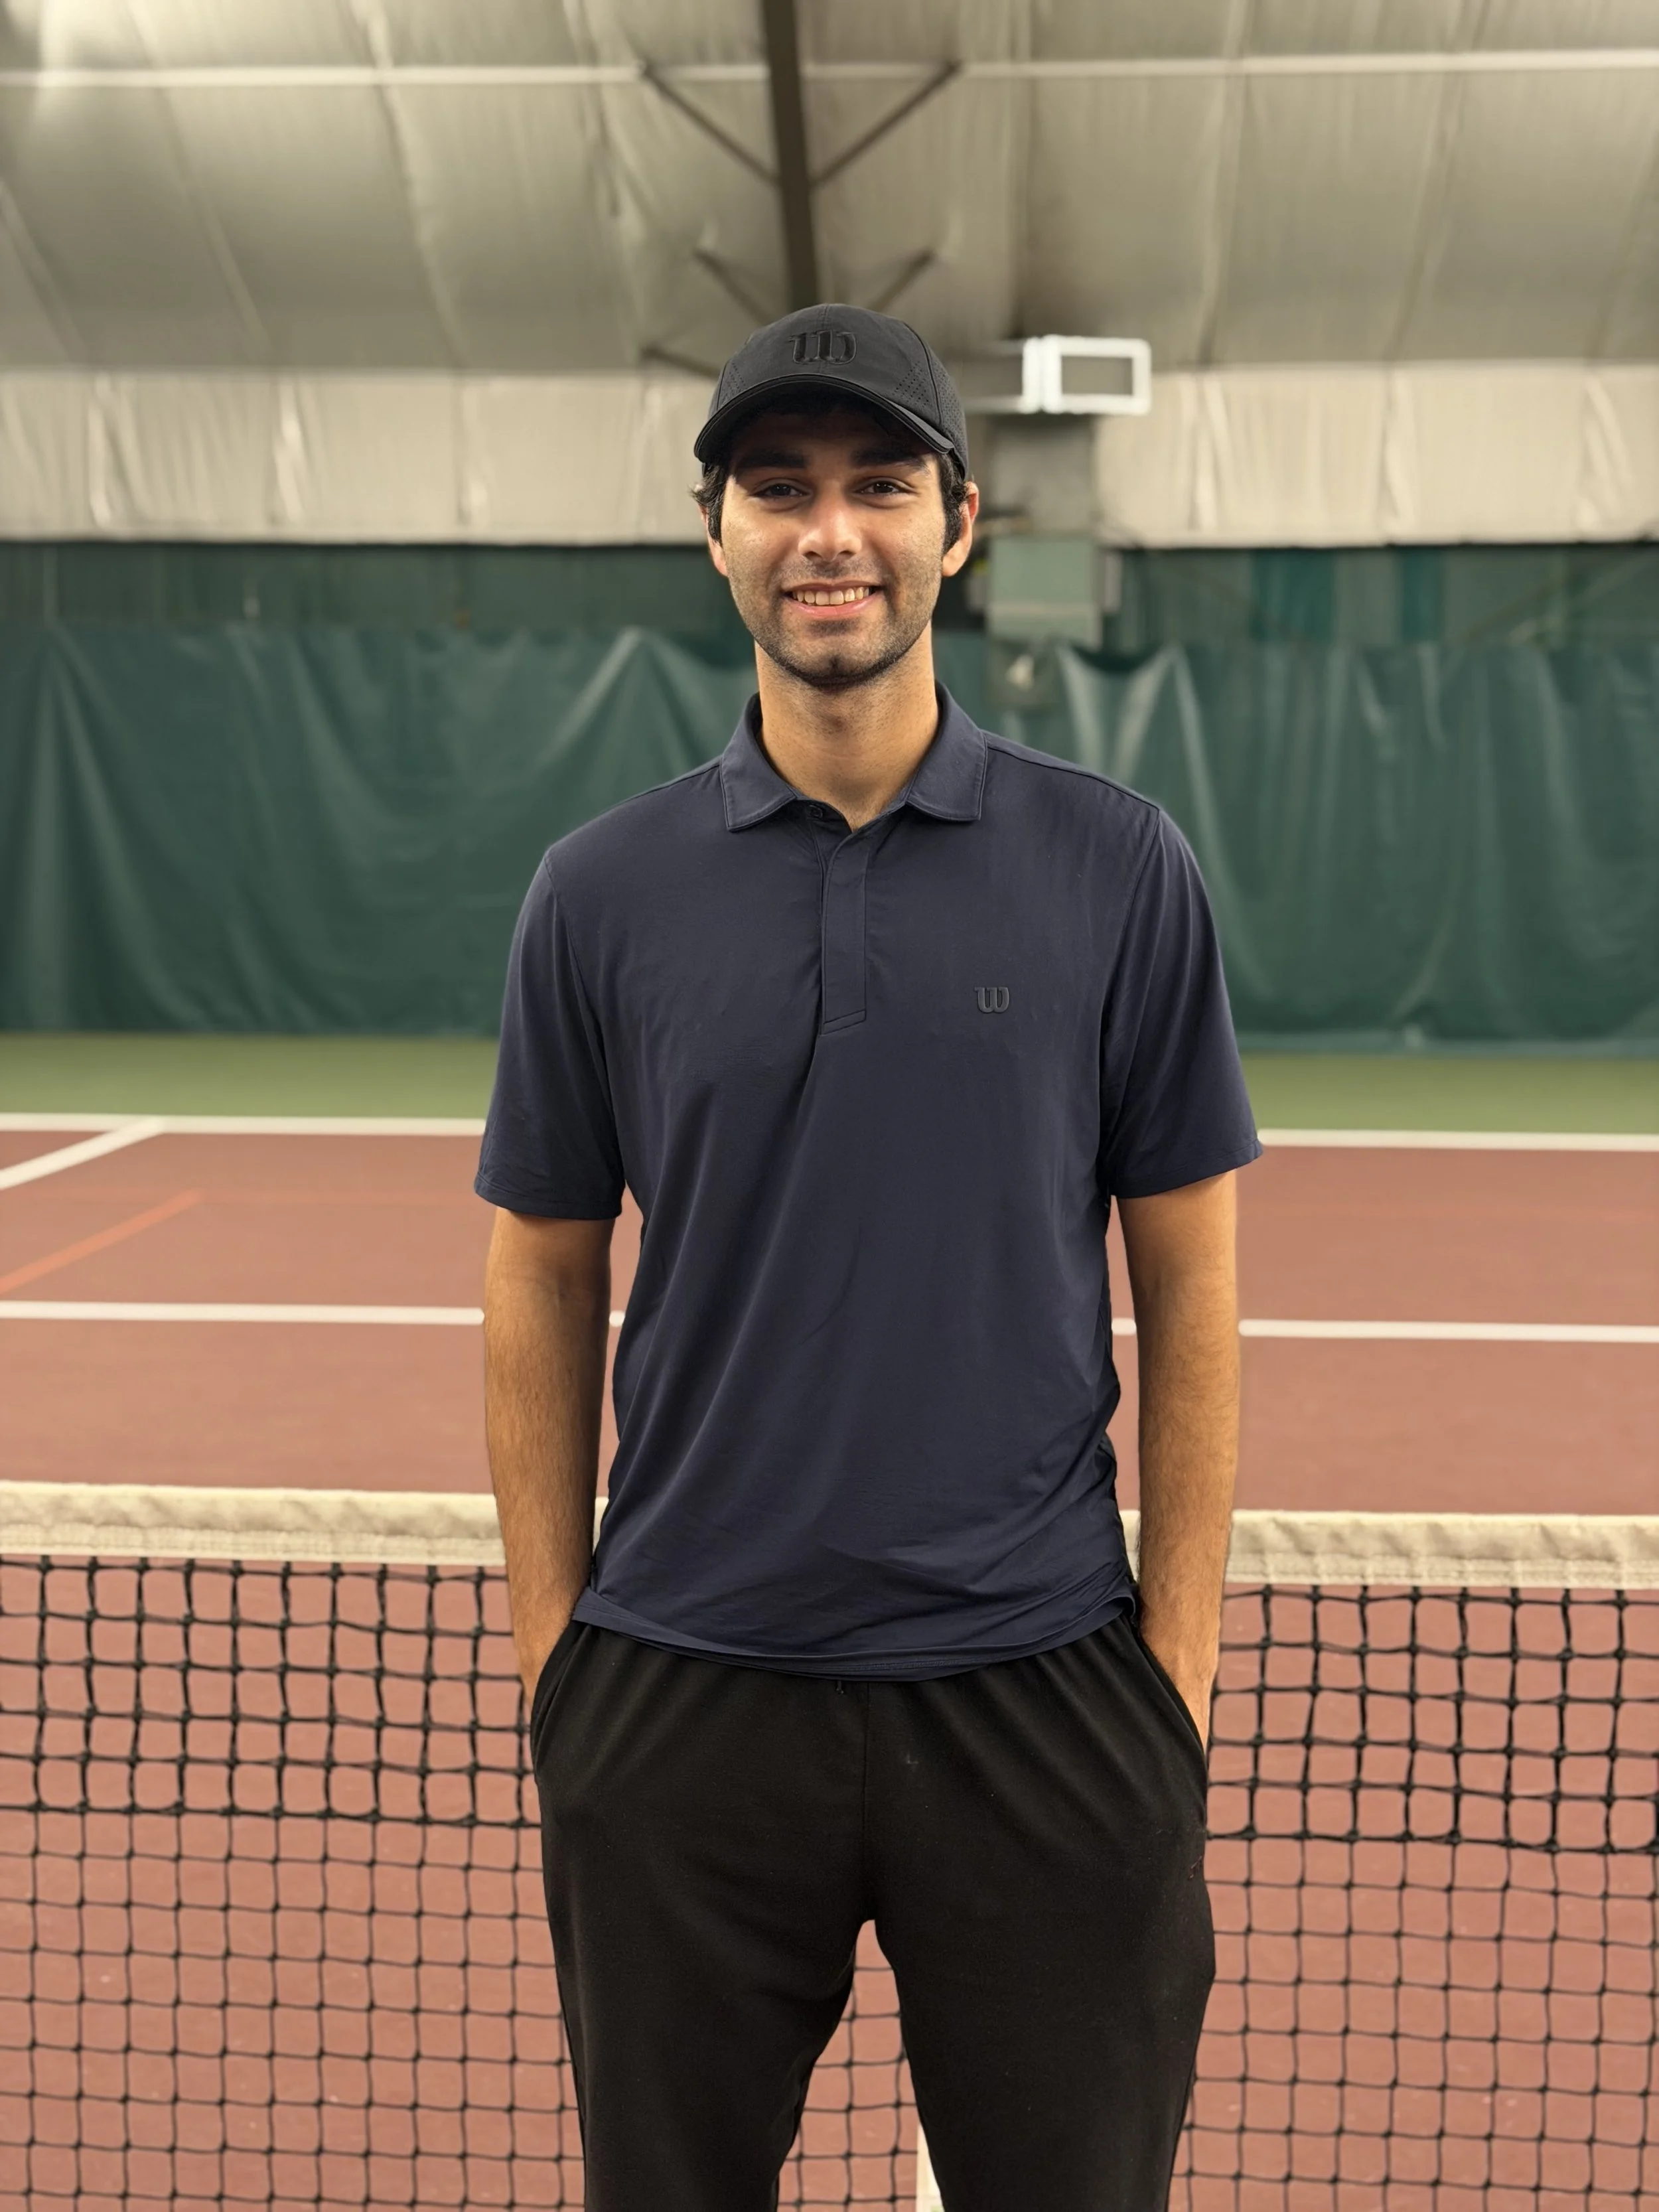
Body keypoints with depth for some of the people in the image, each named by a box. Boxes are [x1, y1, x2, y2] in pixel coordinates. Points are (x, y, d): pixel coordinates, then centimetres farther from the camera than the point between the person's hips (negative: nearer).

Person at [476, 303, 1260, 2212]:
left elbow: (1186, 1284, 1)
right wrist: (551, 1645, 3)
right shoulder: (603, 891, 1)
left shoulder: (1117, 870, -1)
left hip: (1037, 1693, 0)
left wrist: (1178, 1660, -2)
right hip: (681, 1698, 1)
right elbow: (544, 1284, 6)